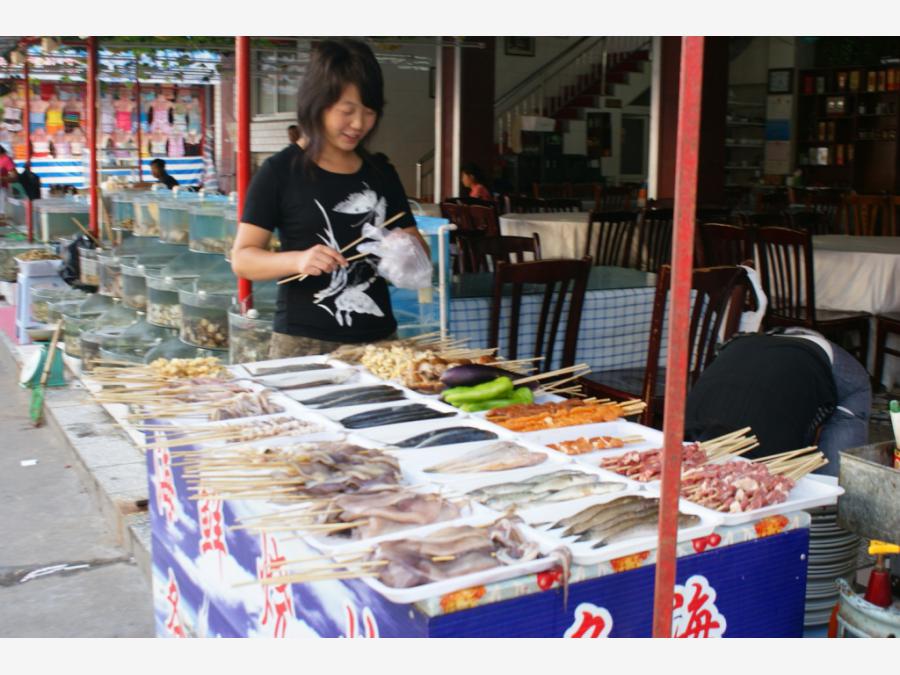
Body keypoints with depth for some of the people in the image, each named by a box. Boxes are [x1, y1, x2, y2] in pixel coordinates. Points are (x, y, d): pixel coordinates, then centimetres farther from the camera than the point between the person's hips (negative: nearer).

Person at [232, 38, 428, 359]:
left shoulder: (381, 175, 10)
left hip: (378, 340, 4)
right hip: (304, 343, -4)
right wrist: (298, 260, -24)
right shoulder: (280, 172, -4)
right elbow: (242, 259, -6)